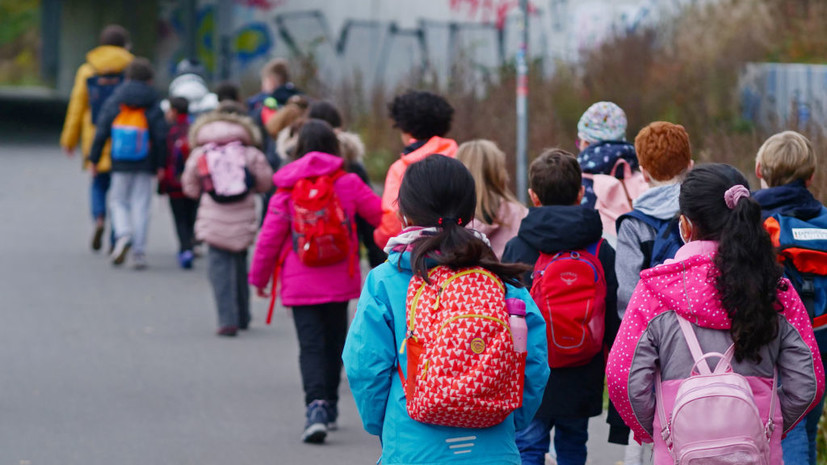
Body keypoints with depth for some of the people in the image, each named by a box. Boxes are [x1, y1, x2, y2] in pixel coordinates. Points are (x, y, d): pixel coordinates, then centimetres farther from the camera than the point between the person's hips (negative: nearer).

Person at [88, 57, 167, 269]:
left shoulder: (113, 103, 3)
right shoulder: (153, 107, 0)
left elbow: (101, 132, 0)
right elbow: (161, 137, -4)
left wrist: (94, 159, 7)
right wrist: (160, 164, 3)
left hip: (120, 164, 0)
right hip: (144, 164, 0)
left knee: (119, 201, 13)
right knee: (140, 205, 3)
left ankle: (123, 234, -14)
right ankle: (139, 252, 0)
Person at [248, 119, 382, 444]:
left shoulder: (287, 192, -4)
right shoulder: (347, 184, -3)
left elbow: (269, 238, -1)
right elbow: (382, 216, 3)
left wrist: (259, 278, 12)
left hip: (300, 284, -1)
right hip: (339, 283, 1)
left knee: (311, 345, -2)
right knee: (334, 342, 17)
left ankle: (317, 405, -22)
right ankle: (330, 407, 27)